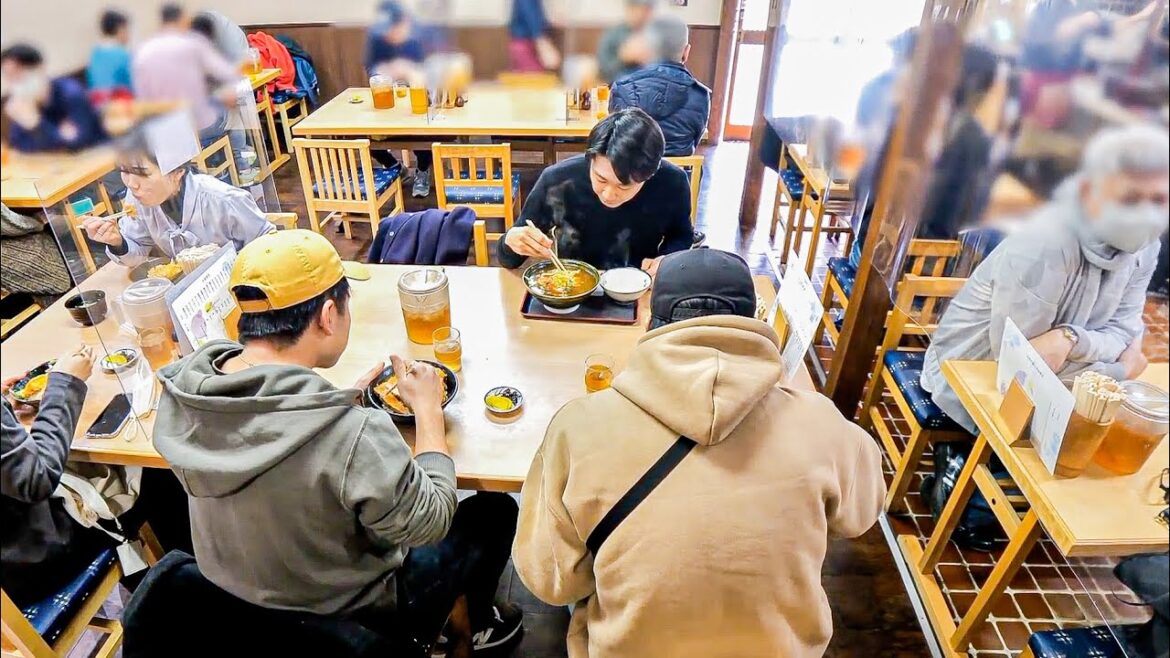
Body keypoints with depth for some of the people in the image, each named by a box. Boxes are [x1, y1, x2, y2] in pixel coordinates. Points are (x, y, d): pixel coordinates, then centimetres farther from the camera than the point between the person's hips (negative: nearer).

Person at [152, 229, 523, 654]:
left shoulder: (180, 393, -19)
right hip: (349, 617, -6)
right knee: (495, 510, 13)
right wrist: (428, 409, -14)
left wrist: (343, 398, -2)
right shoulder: (352, 435, -41)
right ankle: (483, 623, 41)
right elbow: (429, 522, -23)